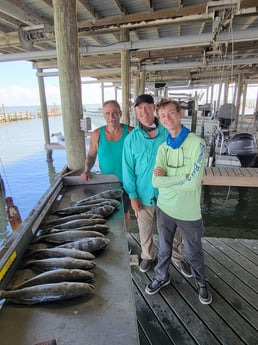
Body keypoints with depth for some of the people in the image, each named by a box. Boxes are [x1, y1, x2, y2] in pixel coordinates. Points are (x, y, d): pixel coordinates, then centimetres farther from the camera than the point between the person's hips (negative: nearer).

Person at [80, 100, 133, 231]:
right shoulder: (97, 134, -6)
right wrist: (87, 170, -9)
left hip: (125, 182, -1)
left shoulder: (130, 132, -12)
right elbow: (91, 155, 7)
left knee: (124, 212, 18)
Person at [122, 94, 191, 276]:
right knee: (145, 230, 20)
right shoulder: (131, 138, -8)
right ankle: (148, 256, 47)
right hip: (144, 194, 1)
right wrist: (132, 196, -5)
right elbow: (128, 169, -4)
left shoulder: (168, 132, -9)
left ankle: (178, 258, 43)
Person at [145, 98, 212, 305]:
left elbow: (193, 183, -24)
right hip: (164, 209, 4)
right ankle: (162, 277, 48)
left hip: (189, 212, -3)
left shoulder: (197, 143, -16)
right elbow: (156, 181, -10)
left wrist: (166, 178, -13)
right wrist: (182, 179, -20)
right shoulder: (163, 148, -1)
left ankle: (202, 282, 46)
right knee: (164, 248, 22)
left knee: (193, 251, 19)